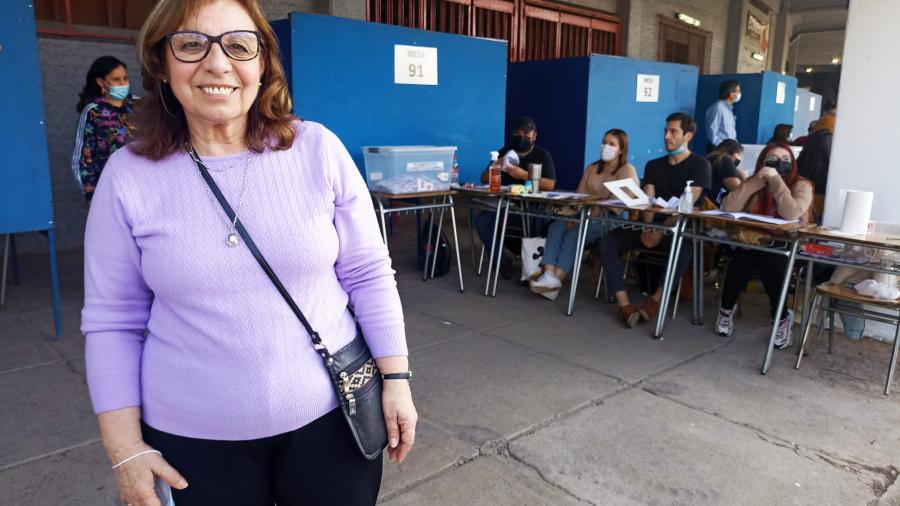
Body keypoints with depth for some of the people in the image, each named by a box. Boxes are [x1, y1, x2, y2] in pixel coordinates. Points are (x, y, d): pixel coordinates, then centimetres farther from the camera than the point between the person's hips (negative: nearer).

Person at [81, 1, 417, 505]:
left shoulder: (319, 149, -8)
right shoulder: (128, 176, -6)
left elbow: (368, 274, -3)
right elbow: (113, 321, -1)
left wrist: (396, 379, -3)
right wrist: (126, 448, -1)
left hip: (331, 416, 0)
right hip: (193, 437, 1)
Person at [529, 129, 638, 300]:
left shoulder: (627, 170, 1)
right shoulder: (591, 169, 21)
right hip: (586, 217, 6)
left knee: (575, 232, -32)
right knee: (556, 226, -24)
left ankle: (557, 278, -36)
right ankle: (548, 275, -39)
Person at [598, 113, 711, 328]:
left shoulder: (699, 165, 1)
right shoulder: (653, 165, 17)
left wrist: (662, 231, -24)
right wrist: (647, 228, -16)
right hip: (653, 225, 5)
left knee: (683, 246, -41)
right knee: (608, 242, -20)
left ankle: (656, 300, -32)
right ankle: (624, 304, -32)